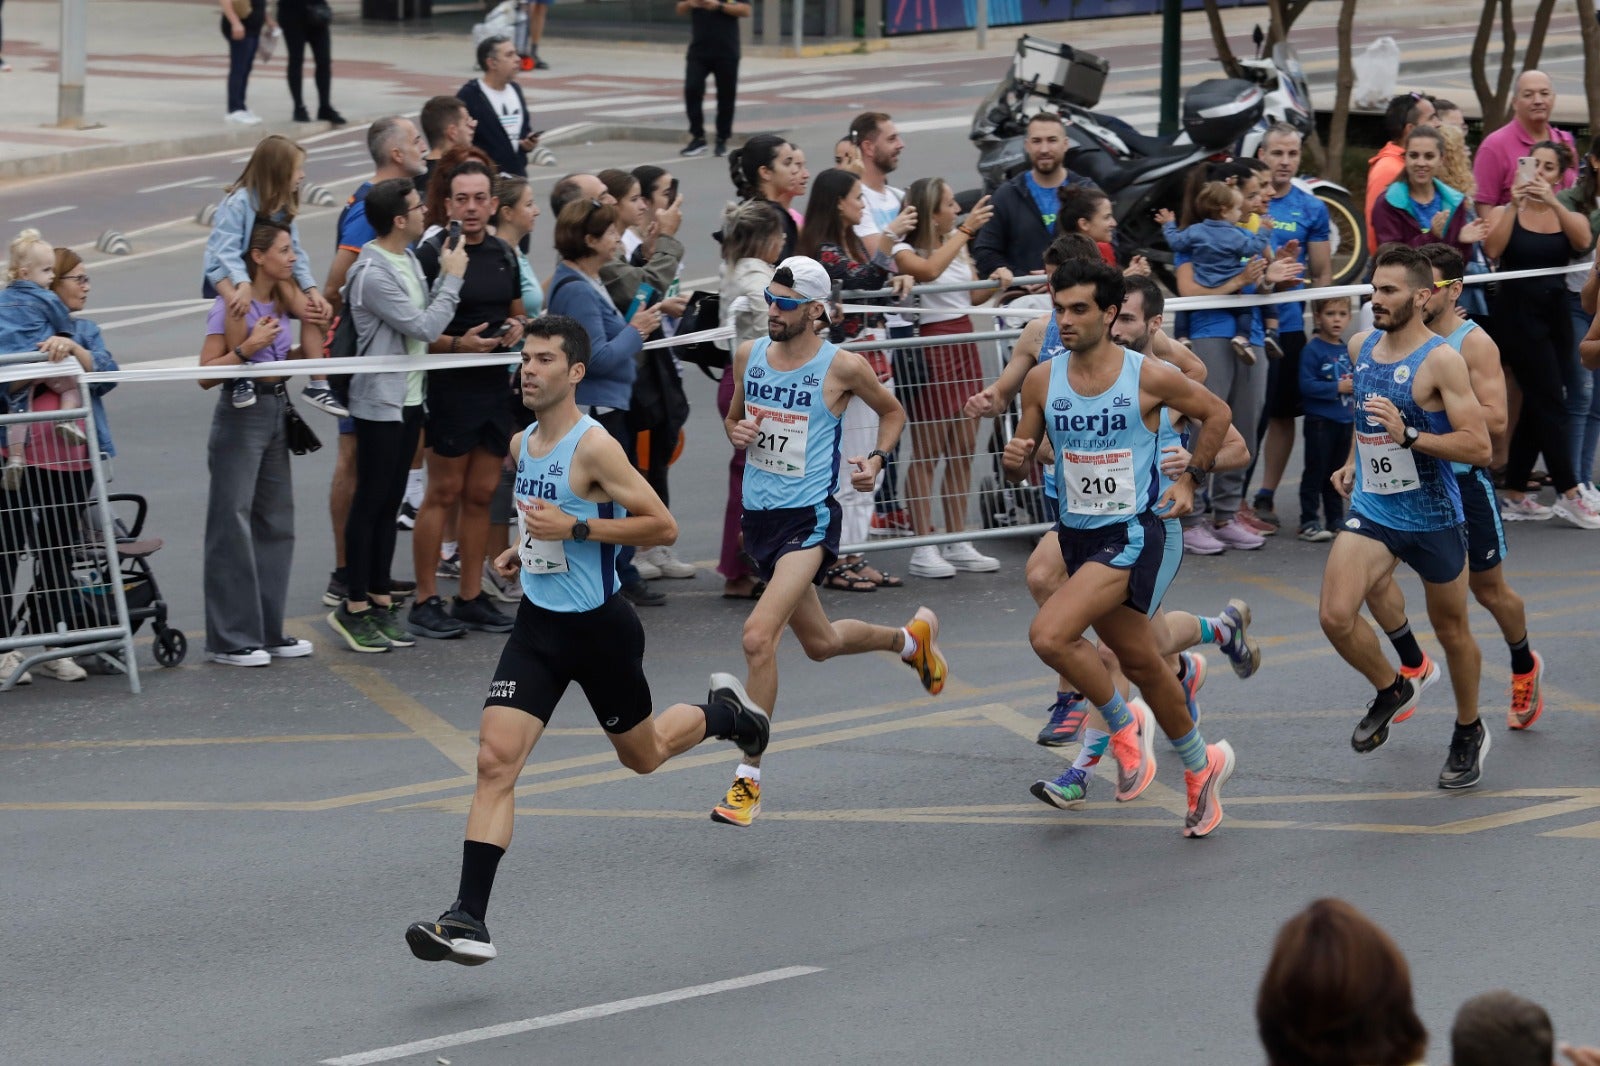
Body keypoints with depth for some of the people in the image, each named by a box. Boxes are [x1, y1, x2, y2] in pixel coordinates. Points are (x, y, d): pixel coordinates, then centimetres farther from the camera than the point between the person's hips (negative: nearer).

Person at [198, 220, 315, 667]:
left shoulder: (279, 301, 10)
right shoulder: (232, 304, -13)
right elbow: (207, 373, -15)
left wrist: (305, 354, 7)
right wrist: (248, 348, -25)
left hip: (276, 411, 8)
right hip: (240, 415, -8)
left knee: (276, 523, 10)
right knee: (233, 526, -4)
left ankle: (269, 631, 18)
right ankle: (230, 639, 0)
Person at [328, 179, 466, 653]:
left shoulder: (408, 259, 10)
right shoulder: (374, 273, -20)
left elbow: (424, 319, 8)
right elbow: (424, 327, -21)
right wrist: (452, 277, -12)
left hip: (409, 399, 9)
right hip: (380, 403, -9)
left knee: (389, 504, 13)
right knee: (370, 503, -2)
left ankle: (380, 598, 19)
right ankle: (354, 607, 4)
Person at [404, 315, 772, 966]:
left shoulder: (594, 447, -18)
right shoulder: (521, 445, 6)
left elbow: (663, 526, -20)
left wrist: (573, 528, -25)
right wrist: (524, 550, 8)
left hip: (598, 626, -6)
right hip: (537, 623, 6)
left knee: (642, 755, 17)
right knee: (495, 761, -11)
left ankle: (725, 712, 50)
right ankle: (469, 920, -15)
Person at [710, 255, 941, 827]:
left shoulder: (843, 367, -10)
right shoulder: (748, 355, 3)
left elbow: (893, 411, 8)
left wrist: (876, 460, -7)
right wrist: (736, 431, -3)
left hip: (809, 518, -7)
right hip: (759, 516, 7)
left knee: (758, 636, -23)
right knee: (820, 642, 21)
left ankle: (747, 780, -16)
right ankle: (911, 637, 52)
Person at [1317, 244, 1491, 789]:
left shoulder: (1442, 360, -18)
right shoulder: (1361, 346, 2)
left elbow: (1479, 447, -23)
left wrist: (1408, 436, -30)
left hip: (1433, 517, -5)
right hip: (1371, 510, 5)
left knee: (1452, 631, 12)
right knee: (1336, 617, -13)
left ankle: (1469, 733, 35)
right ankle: (1392, 690, 16)